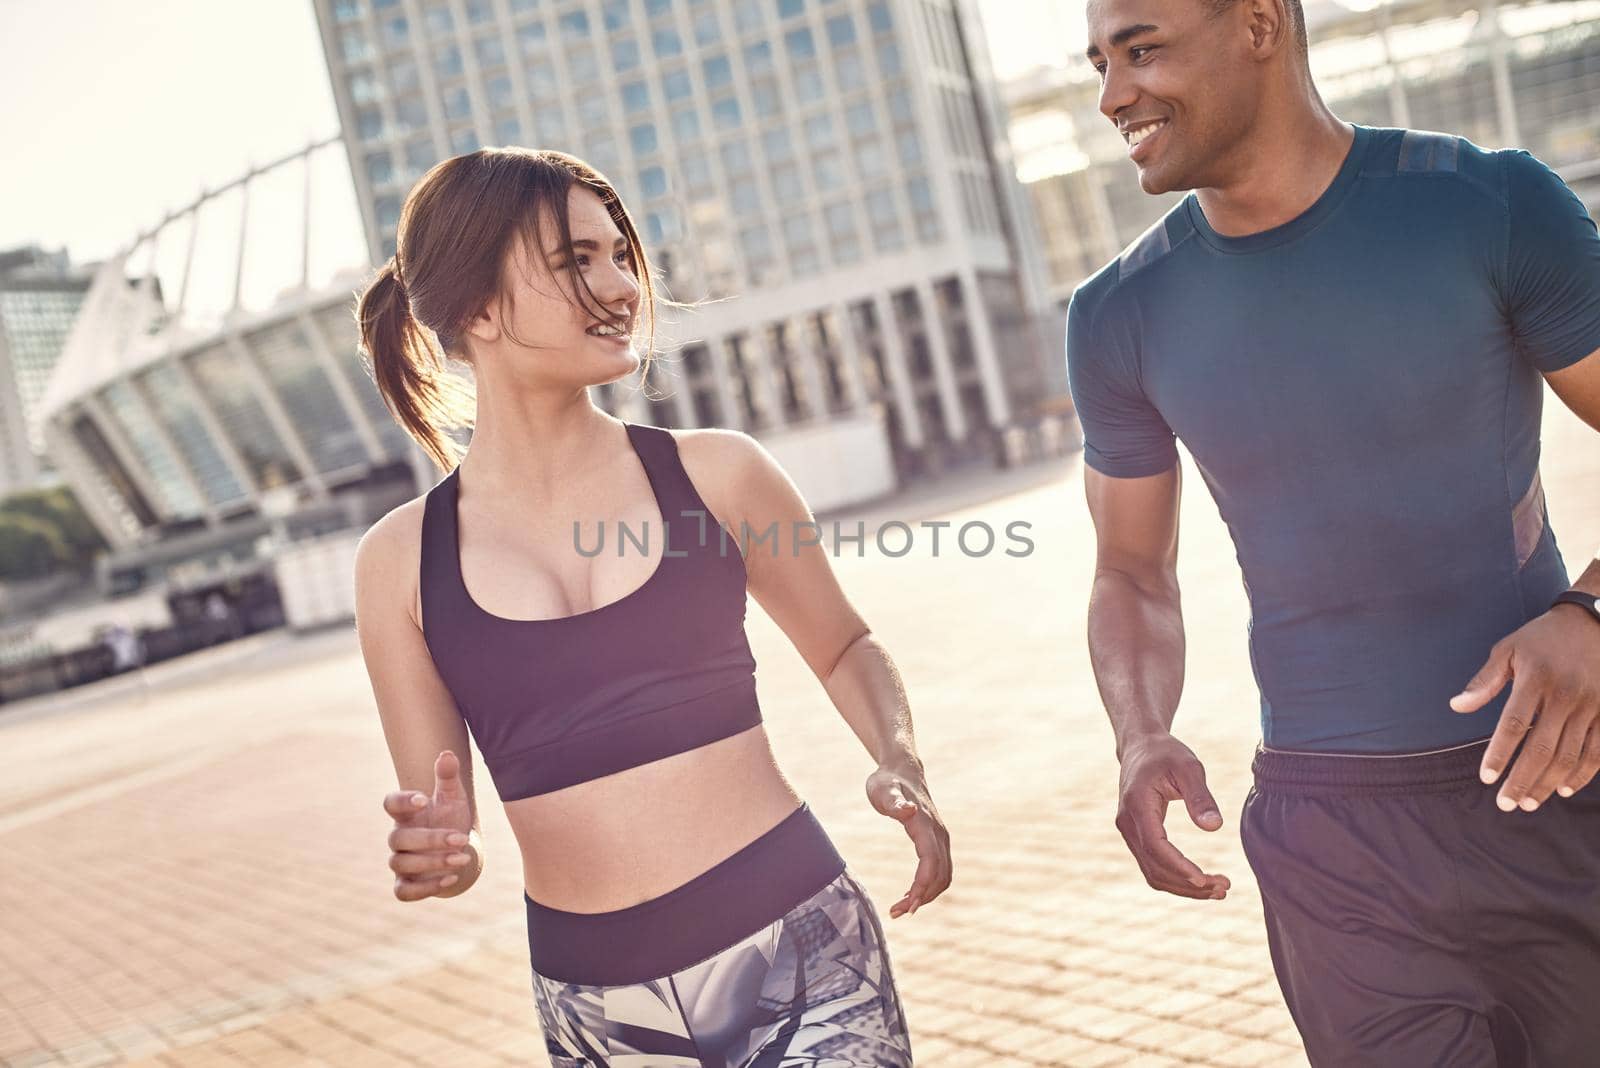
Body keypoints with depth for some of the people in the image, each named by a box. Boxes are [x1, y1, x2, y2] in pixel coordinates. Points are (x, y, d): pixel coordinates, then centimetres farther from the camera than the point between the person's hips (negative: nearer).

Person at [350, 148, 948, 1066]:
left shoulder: (716, 474, -3)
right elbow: (437, 818, 6)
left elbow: (845, 646, 13)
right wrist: (450, 854, -15)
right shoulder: (402, 559, -1)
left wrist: (899, 761, -5)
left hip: (802, 961, -1)